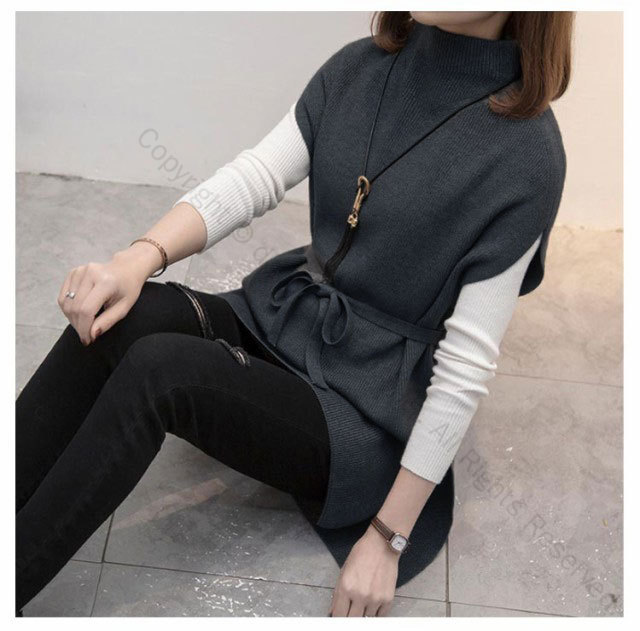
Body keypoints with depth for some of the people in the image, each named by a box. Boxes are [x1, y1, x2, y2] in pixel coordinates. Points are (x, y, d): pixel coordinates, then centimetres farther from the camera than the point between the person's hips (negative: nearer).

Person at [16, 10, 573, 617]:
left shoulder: (526, 152, -16)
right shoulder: (358, 67, 1)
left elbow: (466, 365, -17)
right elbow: (251, 178, -6)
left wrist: (388, 537, -14)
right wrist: (137, 259, -26)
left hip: (363, 412, -5)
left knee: (157, 369, -27)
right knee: (125, 316, -22)